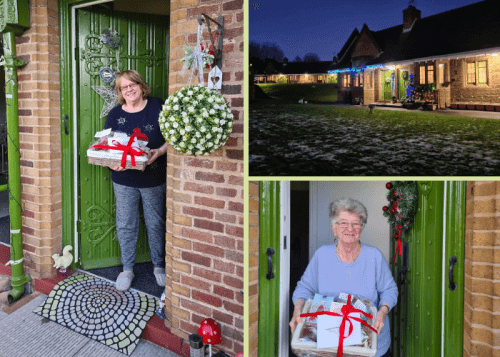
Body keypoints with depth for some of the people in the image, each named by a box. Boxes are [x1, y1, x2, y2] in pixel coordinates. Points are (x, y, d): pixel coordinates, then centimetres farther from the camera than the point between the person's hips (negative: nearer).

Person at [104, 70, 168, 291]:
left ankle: (158, 266, 28)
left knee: (156, 224, 10)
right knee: (125, 225, 8)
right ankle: (127, 269, 24)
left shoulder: (157, 107, -3)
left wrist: (160, 151, -20)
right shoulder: (115, 114, 3)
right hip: (124, 180, 2)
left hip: (154, 179, -1)